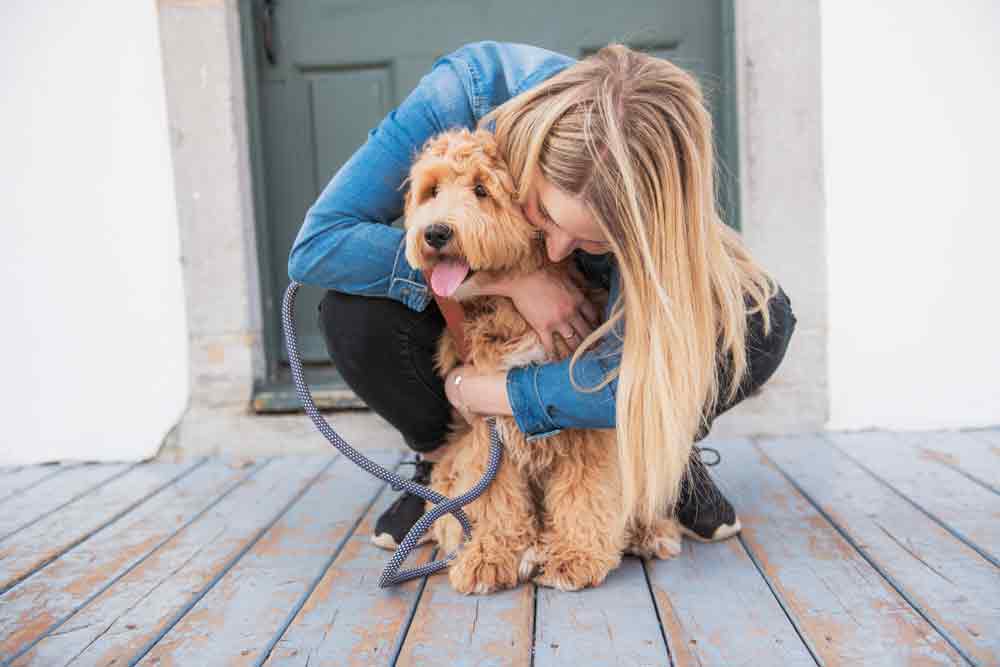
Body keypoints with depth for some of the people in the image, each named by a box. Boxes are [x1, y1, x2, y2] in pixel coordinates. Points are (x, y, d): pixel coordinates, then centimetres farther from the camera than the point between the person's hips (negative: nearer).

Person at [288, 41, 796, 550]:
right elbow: (317, 244, -37)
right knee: (353, 314, -31)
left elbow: (631, 381, -38)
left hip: (589, 310, 0)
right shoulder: (468, 92, -35)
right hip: (480, 298, 1)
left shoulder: (655, 194, -35)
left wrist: (470, 388, -31)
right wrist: (511, 279, -41)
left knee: (760, 322, -28)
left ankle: (666, 458, 2)